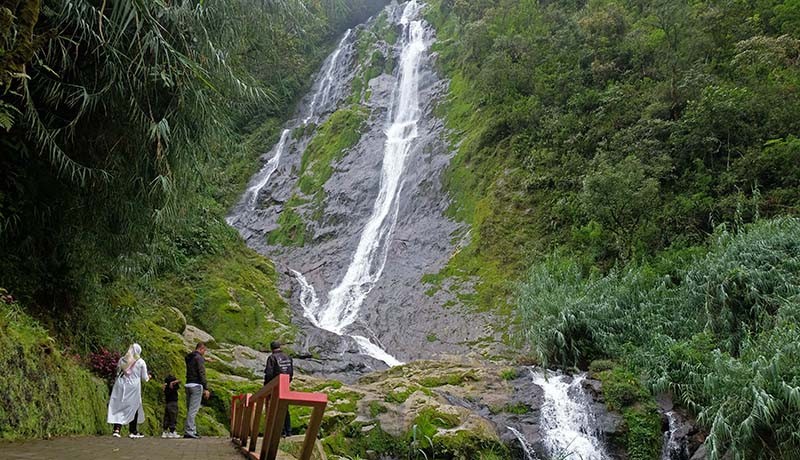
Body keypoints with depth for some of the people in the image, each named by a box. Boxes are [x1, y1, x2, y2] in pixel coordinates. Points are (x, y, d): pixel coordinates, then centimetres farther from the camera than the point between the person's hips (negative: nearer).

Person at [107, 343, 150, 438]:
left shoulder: (122, 360, 5)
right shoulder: (141, 362, -2)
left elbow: (117, 373, 11)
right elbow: (144, 378, 1)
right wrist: (148, 377, 22)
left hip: (121, 386, 2)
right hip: (134, 388, -2)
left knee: (119, 407, 4)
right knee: (133, 407, 9)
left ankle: (116, 429, -8)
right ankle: (133, 431, 13)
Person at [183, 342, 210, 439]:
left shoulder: (188, 357, 16)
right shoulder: (199, 358, -9)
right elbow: (202, 374, -15)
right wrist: (206, 388, -15)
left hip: (188, 385, 9)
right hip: (196, 385, -9)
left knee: (189, 409, 11)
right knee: (193, 409, -8)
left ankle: (192, 430, 15)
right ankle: (189, 432, -11)